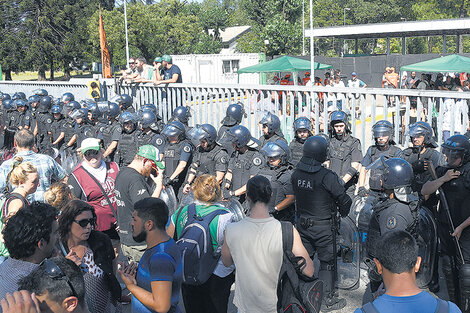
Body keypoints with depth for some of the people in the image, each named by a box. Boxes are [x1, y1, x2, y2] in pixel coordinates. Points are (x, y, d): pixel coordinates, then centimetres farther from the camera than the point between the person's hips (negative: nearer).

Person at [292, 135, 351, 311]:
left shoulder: (296, 174, -4)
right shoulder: (327, 176, -21)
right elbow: (343, 199, -15)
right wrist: (343, 213, 5)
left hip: (302, 223, 6)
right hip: (323, 226, -5)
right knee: (327, 262, 8)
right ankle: (327, 300, 17)